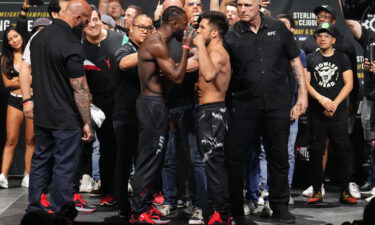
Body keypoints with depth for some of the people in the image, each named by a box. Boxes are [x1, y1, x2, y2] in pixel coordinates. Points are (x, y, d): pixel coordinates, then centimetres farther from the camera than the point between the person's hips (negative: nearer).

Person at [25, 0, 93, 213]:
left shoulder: (40, 36, 6)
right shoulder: (72, 44, -20)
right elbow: (80, 88, -19)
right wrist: (87, 122, -14)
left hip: (42, 115, 8)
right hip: (66, 119, -8)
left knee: (40, 162, 17)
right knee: (64, 168, 0)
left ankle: (34, 209, 24)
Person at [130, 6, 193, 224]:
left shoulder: (155, 41, 15)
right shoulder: (157, 44, -17)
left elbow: (170, 72, 17)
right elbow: (177, 77, -19)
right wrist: (186, 47, -13)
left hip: (151, 103, 11)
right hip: (153, 105, -11)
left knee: (150, 158, 14)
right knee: (150, 159, -6)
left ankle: (144, 206, 20)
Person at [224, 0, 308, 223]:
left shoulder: (278, 28, 3)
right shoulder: (232, 36, 0)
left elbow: (296, 61, 8)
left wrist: (303, 94, 3)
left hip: (277, 104, 1)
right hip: (244, 104, -1)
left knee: (279, 157, 10)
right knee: (233, 156, -2)